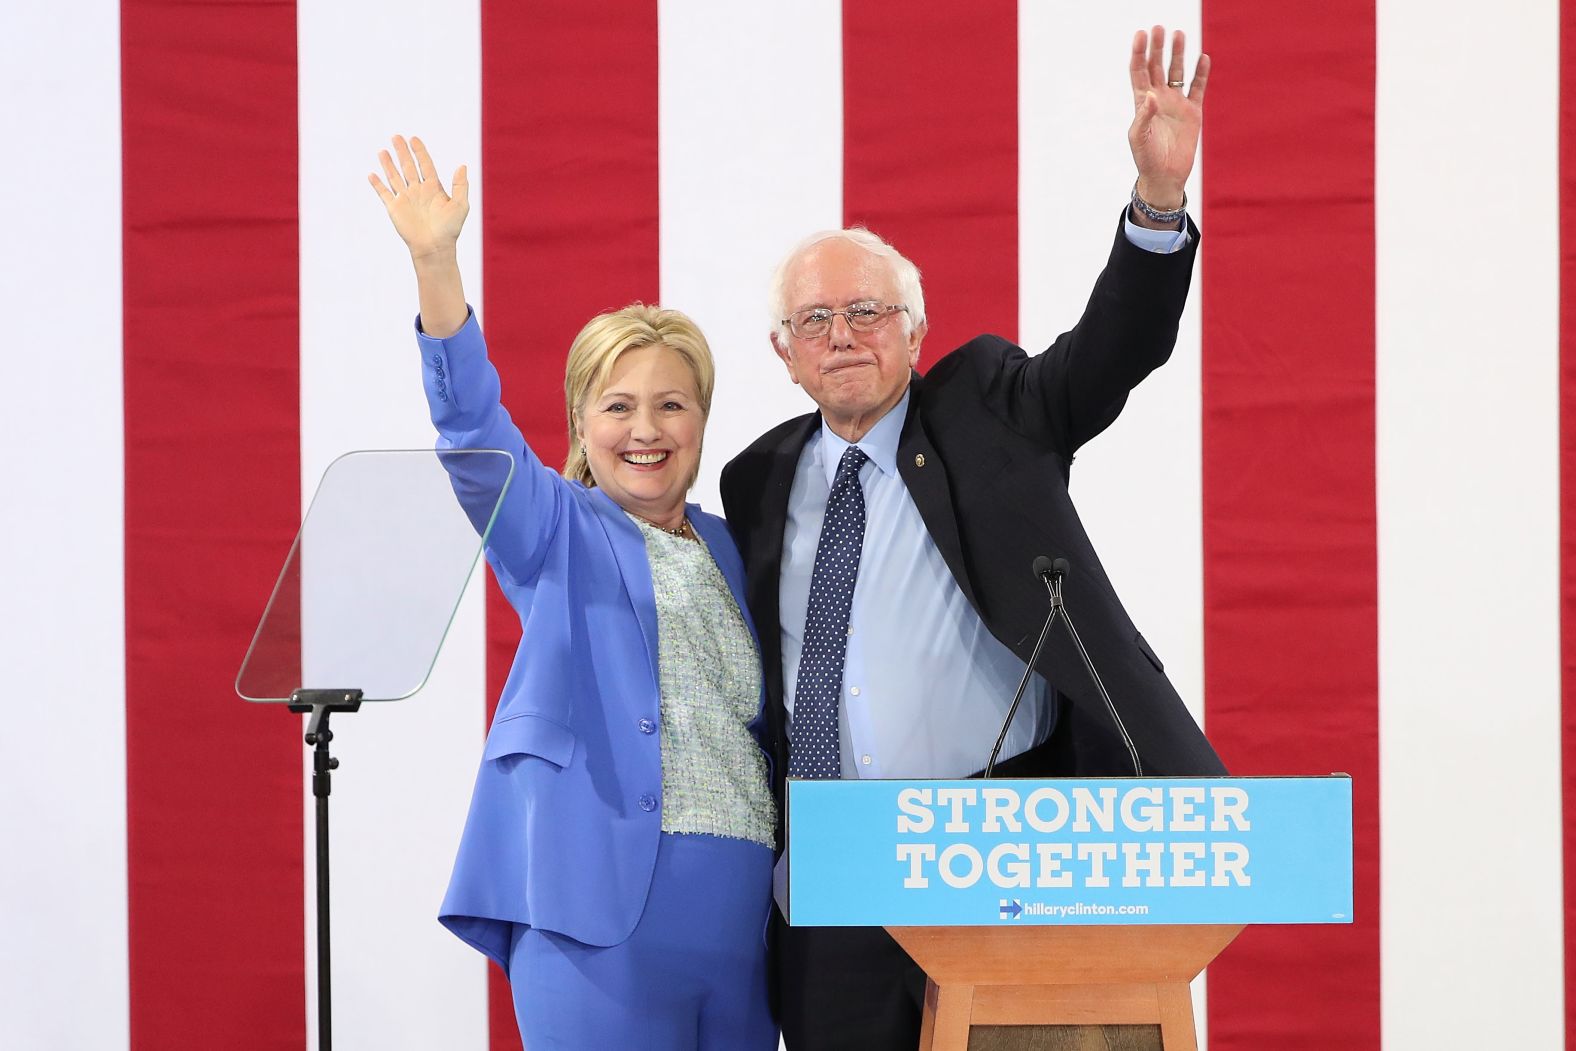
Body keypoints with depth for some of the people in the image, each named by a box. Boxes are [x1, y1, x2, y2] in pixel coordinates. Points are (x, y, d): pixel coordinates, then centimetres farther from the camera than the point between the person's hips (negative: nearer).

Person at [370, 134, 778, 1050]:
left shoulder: (734, 553, 19)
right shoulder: (557, 534, 7)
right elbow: (472, 423, -8)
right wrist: (436, 263, -21)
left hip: (736, 910, 5)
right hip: (598, 902, -5)